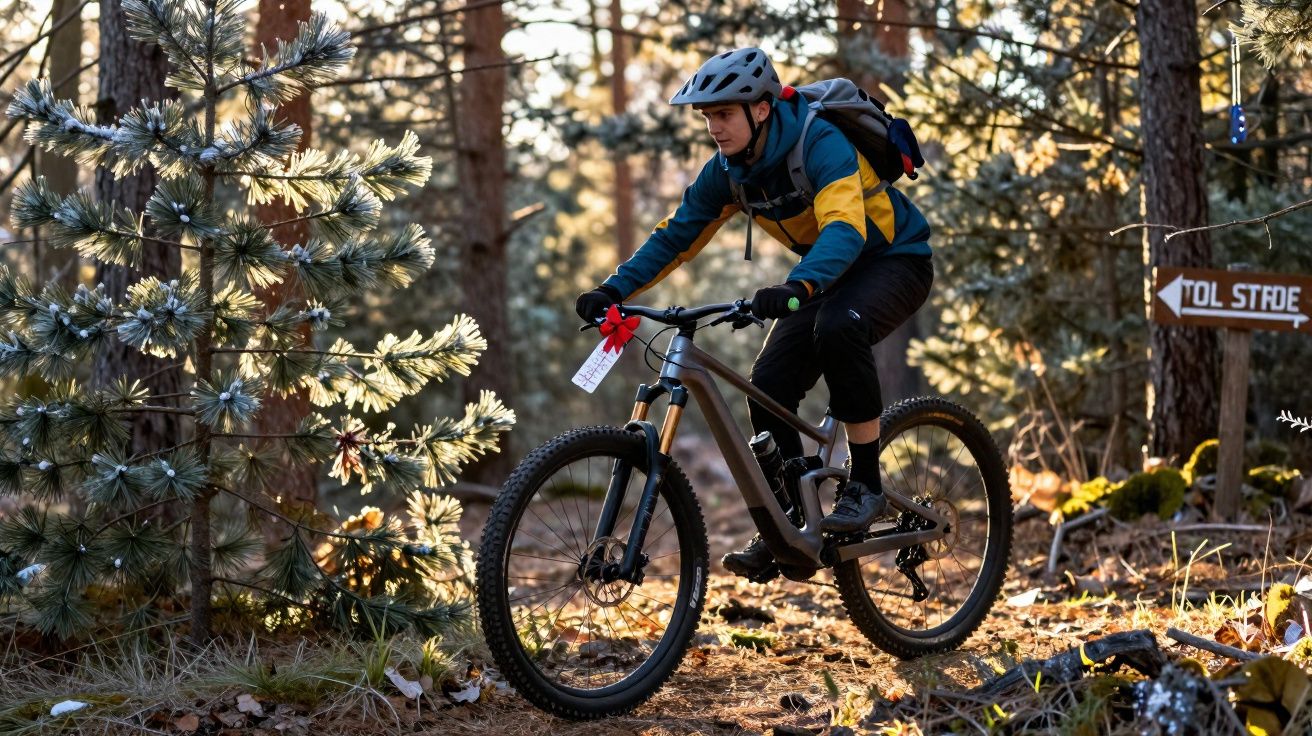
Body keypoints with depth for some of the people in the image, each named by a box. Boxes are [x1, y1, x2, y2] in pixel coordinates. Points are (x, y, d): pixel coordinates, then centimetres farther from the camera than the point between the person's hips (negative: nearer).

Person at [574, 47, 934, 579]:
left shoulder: (820, 145, -30)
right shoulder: (728, 170, -8)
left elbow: (845, 228, -45)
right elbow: (676, 236, -1)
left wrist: (797, 288, -63)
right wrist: (613, 290, -16)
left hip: (893, 259, -7)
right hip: (827, 273, 7)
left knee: (838, 330, -37)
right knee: (769, 386, -11)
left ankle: (865, 484, -23)